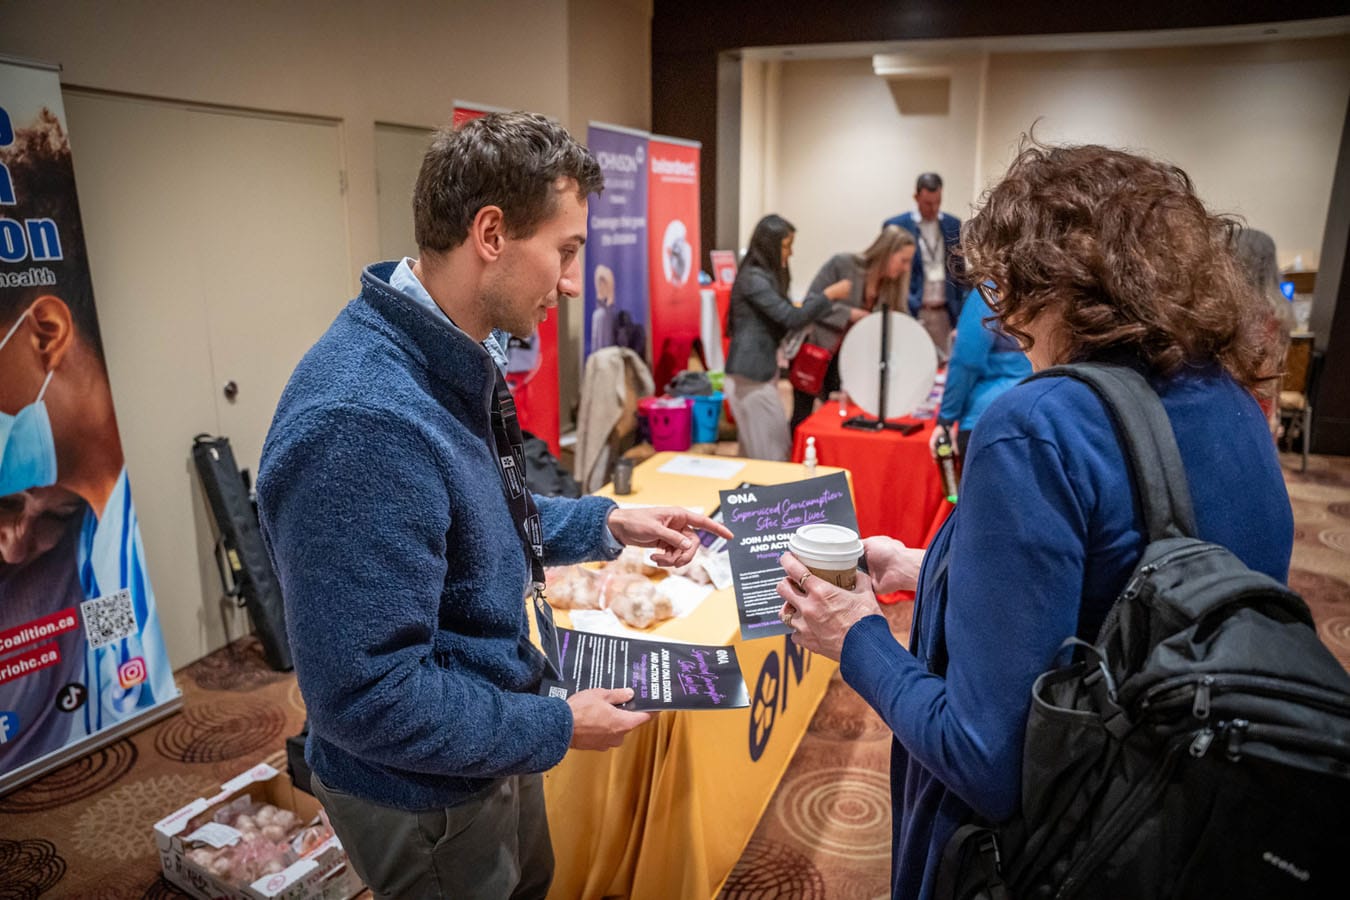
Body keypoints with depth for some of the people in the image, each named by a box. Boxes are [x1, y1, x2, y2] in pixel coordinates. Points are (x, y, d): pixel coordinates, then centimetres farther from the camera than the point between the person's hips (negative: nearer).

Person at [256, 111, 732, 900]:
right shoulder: (365, 421, -35)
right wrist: (556, 729, -21)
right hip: (429, 798, -8)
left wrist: (606, 524, 0)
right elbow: (368, 695, -32)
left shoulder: (455, 359, -2)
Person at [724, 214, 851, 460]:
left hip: (760, 370, 9)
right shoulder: (754, 279, -17)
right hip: (750, 374, -9)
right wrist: (830, 294, -12)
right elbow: (790, 317, -20)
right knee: (770, 450, -4)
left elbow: (780, 318, 18)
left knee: (756, 446, 12)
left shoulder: (765, 276, 13)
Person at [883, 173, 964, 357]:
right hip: (912, 312, -3)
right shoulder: (895, 226, -2)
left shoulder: (953, 225, 11)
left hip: (945, 313, 4)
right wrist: (907, 306, -13)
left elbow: (959, 272, 15)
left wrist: (962, 311, 8)